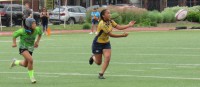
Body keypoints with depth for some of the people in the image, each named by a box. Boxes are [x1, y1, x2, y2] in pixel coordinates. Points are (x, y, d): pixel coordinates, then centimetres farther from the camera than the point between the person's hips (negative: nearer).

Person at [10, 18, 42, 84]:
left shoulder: (36, 30, -14)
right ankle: (31, 77, -10)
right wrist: (14, 43, -13)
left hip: (30, 48, 5)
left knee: (25, 64, 15)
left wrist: (37, 42, 3)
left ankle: (15, 62, 48)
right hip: (23, 47, -5)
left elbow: (40, 33, 10)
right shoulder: (22, 31, -23)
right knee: (30, 60, -27)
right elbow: (14, 35, -5)